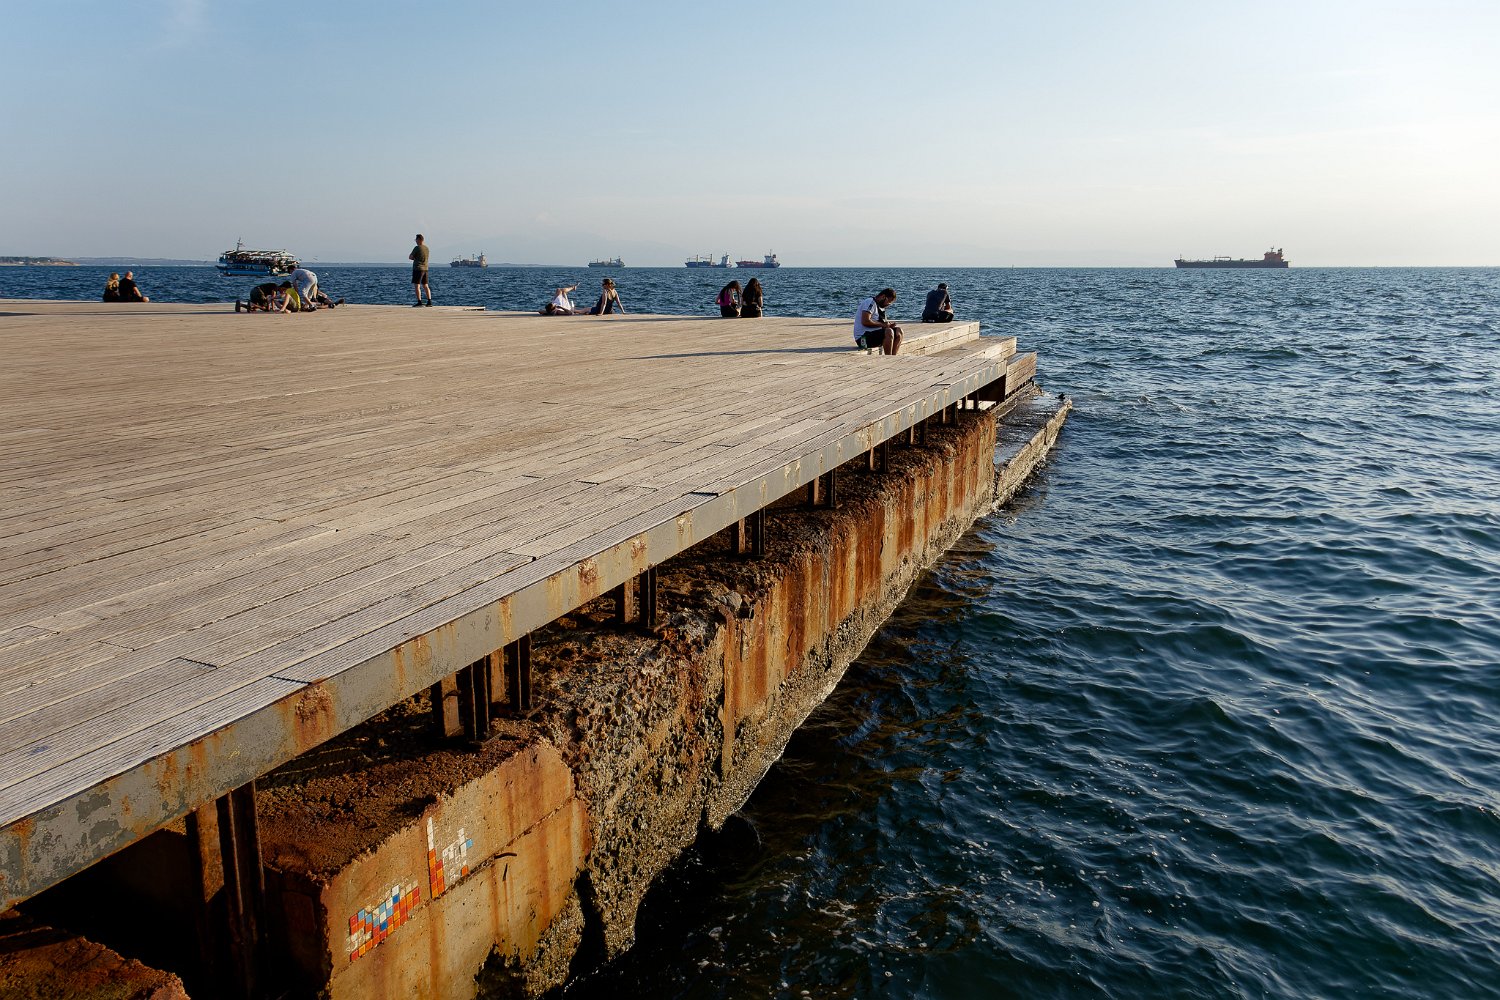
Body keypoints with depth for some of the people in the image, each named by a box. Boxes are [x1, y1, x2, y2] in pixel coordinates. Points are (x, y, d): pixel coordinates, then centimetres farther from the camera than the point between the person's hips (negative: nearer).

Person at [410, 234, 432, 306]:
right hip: (425, 268, 7)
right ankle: (429, 301, 6)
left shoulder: (417, 248, -12)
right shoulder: (427, 248, 9)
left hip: (418, 268, -7)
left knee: (417, 286, -5)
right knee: (425, 286, 10)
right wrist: (415, 258, 10)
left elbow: (410, 257, -7)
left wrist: (414, 258, 12)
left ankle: (419, 302, -10)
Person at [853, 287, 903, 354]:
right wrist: (882, 324, -17)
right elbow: (865, 321, -24)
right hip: (863, 337, -10)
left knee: (898, 331, 3)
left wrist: (888, 324, -1)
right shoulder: (870, 302, -11)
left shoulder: (880, 306, 19)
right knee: (889, 332, -29)